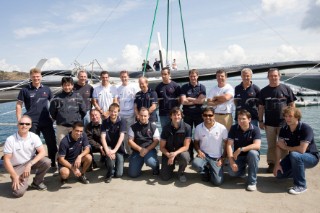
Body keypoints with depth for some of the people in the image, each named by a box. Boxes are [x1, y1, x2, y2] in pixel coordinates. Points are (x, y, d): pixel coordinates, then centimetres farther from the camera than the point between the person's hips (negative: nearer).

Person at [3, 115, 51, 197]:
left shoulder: (34, 137, -9)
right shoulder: (10, 140, -15)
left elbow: (42, 152, -16)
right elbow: (6, 160, -13)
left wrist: (29, 164, -28)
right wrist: (14, 176, -18)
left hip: (31, 162, 3)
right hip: (18, 166, -3)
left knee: (46, 162, -28)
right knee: (18, 192, -23)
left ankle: (37, 182, 1)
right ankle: (22, 182, 16)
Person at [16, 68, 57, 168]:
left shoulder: (46, 89, 7)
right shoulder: (25, 90, 1)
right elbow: (19, 105, 3)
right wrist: (19, 120, -5)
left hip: (47, 121, 2)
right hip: (32, 122, -2)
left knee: (52, 142, 7)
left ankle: (53, 163, 24)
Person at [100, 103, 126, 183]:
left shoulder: (122, 122, -10)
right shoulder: (105, 122, -6)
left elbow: (121, 137, -20)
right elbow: (103, 137, -16)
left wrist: (114, 150, -31)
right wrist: (107, 150, -32)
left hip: (118, 148, 0)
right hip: (108, 146, 1)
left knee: (119, 174, -8)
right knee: (110, 156, -36)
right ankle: (110, 173, -5)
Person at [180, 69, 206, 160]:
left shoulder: (202, 87, 3)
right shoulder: (184, 87, 2)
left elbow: (202, 101, -11)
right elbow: (183, 101, -10)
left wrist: (189, 99, -8)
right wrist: (196, 101, -9)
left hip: (199, 114, 0)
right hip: (187, 114, 0)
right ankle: (189, 155, 18)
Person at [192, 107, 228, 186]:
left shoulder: (222, 128, -9)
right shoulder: (198, 128, -4)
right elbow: (196, 142, 9)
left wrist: (222, 158, -8)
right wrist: (199, 151, -11)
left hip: (216, 158, -1)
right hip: (203, 154, 1)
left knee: (218, 182, -16)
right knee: (195, 164, -33)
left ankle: (211, 170, 21)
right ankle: (205, 171, 5)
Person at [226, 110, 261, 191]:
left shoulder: (255, 129, -14)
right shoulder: (234, 128, -8)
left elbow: (257, 145, -27)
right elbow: (229, 145, -12)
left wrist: (240, 149, -33)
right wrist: (231, 161, -22)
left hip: (250, 156, -1)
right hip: (238, 156, 2)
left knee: (253, 153, -36)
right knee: (232, 172, -23)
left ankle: (252, 182, -20)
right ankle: (242, 169, 17)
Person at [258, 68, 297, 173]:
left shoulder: (286, 89, 0)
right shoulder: (264, 91, 4)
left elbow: (292, 105, 3)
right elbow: (261, 107, 6)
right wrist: (260, 121, 3)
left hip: (284, 123, -1)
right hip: (269, 123, 1)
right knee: (271, 145, 10)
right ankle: (271, 164, 20)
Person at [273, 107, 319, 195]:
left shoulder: (306, 129, -25)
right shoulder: (284, 129, -6)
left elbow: (301, 150, -34)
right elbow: (279, 146, -10)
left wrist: (286, 147, -18)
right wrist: (277, 164, -19)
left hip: (311, 157, -6)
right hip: (293, 157, 6)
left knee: (294, 155, -38)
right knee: (278, 173, -7)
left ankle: (300, 186, -22)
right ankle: (299, 171, 21)